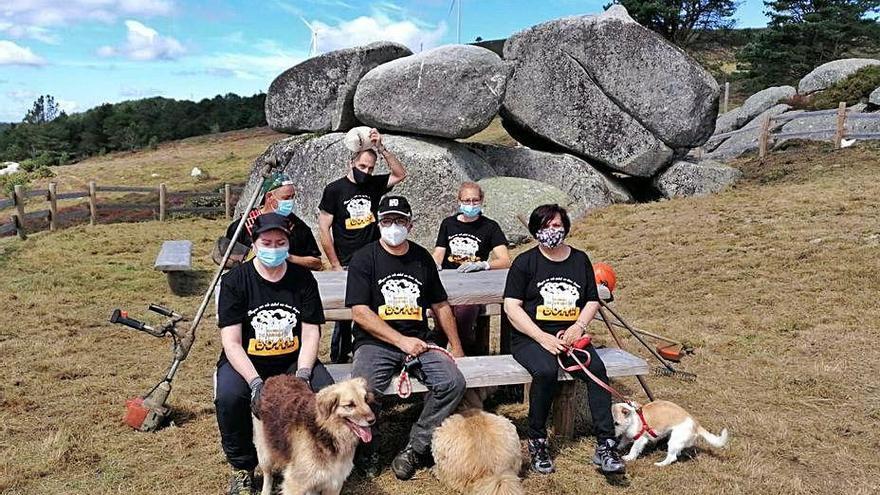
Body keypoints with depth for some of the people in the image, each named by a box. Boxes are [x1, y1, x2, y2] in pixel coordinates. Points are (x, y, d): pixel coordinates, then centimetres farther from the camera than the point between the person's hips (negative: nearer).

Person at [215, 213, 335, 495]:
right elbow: (231, 342, -13)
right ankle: (242, 468, -4)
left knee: (326, 390, -26)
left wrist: (302, 374, -20)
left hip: (293, 360, 2)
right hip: (245, 362, -1)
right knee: (229, 396, -32)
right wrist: (256, 382, -27)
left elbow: (311, 335, -2)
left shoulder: (303, 279, -1)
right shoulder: (235, 281, -7)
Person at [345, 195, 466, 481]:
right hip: (375, 342, -3)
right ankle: (366, 448, 0)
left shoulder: (422, 258, 13)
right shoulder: (364, 258, 1)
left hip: (418, 342, 4)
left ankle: (416, 448, -5)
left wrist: (457, 349, 17)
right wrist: (402, 341, -15)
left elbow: (440, 306, 21)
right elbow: (360, 312, -8)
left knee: (453, 382, -22)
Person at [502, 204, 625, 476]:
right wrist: (543, 338, -16)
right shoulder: (525, 262, 2)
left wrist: (578, 326, -4)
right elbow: (511, 306, -5)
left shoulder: (580, 260, 14)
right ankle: (536, 441, -13)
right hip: (531, 338, -3)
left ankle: (605, 446, -20)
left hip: (569, 335, 3)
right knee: (546, 371, -33)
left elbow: (593, 301, 18)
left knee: (597, 368, -25)